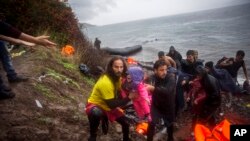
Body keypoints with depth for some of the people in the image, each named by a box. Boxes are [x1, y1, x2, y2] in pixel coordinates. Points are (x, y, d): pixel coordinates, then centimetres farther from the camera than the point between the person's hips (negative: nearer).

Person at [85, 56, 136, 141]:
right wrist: (128, 98, -30)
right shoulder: (105, 82, -33)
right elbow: (112, 105, -30)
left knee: (126, 122, 1)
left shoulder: (117, 78, -7)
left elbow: (118, 96, 0)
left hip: (108, 106, 8)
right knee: (96, 114, -42)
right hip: (95, 105, -7)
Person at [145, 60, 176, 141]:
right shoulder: (152, 78, -15)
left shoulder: (171, 78, -24)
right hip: (156, 105, 1)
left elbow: (167, 91, -41)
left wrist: (153, 88, -53)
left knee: (170, 124, 19)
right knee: (151, 123, -10)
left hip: (168, 106, 0)